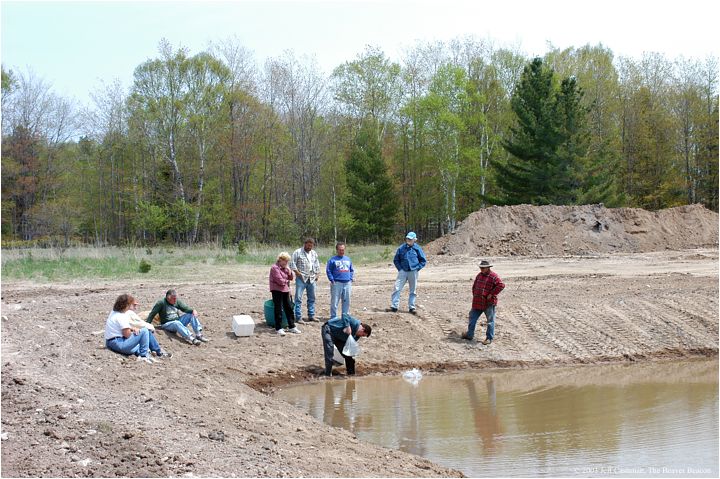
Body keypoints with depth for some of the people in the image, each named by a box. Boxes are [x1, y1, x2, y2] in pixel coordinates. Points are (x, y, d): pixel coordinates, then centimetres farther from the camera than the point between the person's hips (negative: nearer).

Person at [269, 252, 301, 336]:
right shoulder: (275, 268, -13)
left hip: (285, 290, 8)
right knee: (278, 309, -3)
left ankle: (291, 326, 19)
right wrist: (286, 281, 0)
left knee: (288, 308, 11)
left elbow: (290, 278, 16)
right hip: (277, 290, -8)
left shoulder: (285, 267, 14)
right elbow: (280, 280, -19)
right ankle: (278, 328, 2)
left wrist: (289, 271, -1)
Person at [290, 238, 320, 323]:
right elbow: (292, 263, -7)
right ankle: (298, 317, -4)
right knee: (298, 298, -6)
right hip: (301, 278, -6)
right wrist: (297, 272, -13)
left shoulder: (314, 253, 14)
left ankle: (311, 315, 21)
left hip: (311, 279, 6)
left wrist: (317, 274, 13)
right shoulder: (298, 252, -4)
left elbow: (317, 264, 23)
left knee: (312, 298, 11)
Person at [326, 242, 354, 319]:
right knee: (334, 301, -5)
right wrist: (332, 280, -11)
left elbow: (351, 270, 21)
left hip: (347, 283, 5)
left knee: (346, 301, 9)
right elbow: (328, 271, -3)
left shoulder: (348, 259, 15)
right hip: (337, 283, -5)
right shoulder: (332, 260, -1)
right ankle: (333, 317, 1)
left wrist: (351, 279, 8)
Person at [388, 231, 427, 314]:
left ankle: (411, 307, 15)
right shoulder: (401, 248, 3)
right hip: (403, 272, 1)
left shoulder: (417, 248, -1)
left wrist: (417, 268, -4)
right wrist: (400, 269, 1)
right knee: (397, 288, -8)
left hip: (413, 272, -1)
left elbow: (423, 261, 5)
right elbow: (396, 260, 12)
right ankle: (394, 306, -6)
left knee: (413, 291, 6)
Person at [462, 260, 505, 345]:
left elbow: (501, 285, -22)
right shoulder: (479, 275, 11)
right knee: (472, 318, 14)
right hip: (477, 303, 7)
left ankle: (489, 338, 11)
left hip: (488, 303, -7)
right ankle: (470, 334, 26)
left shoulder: (493, 276, -12)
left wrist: (491, 294, -19)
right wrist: (475, 295, 12)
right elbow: (474, 286, 24)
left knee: (490, 321, 4)